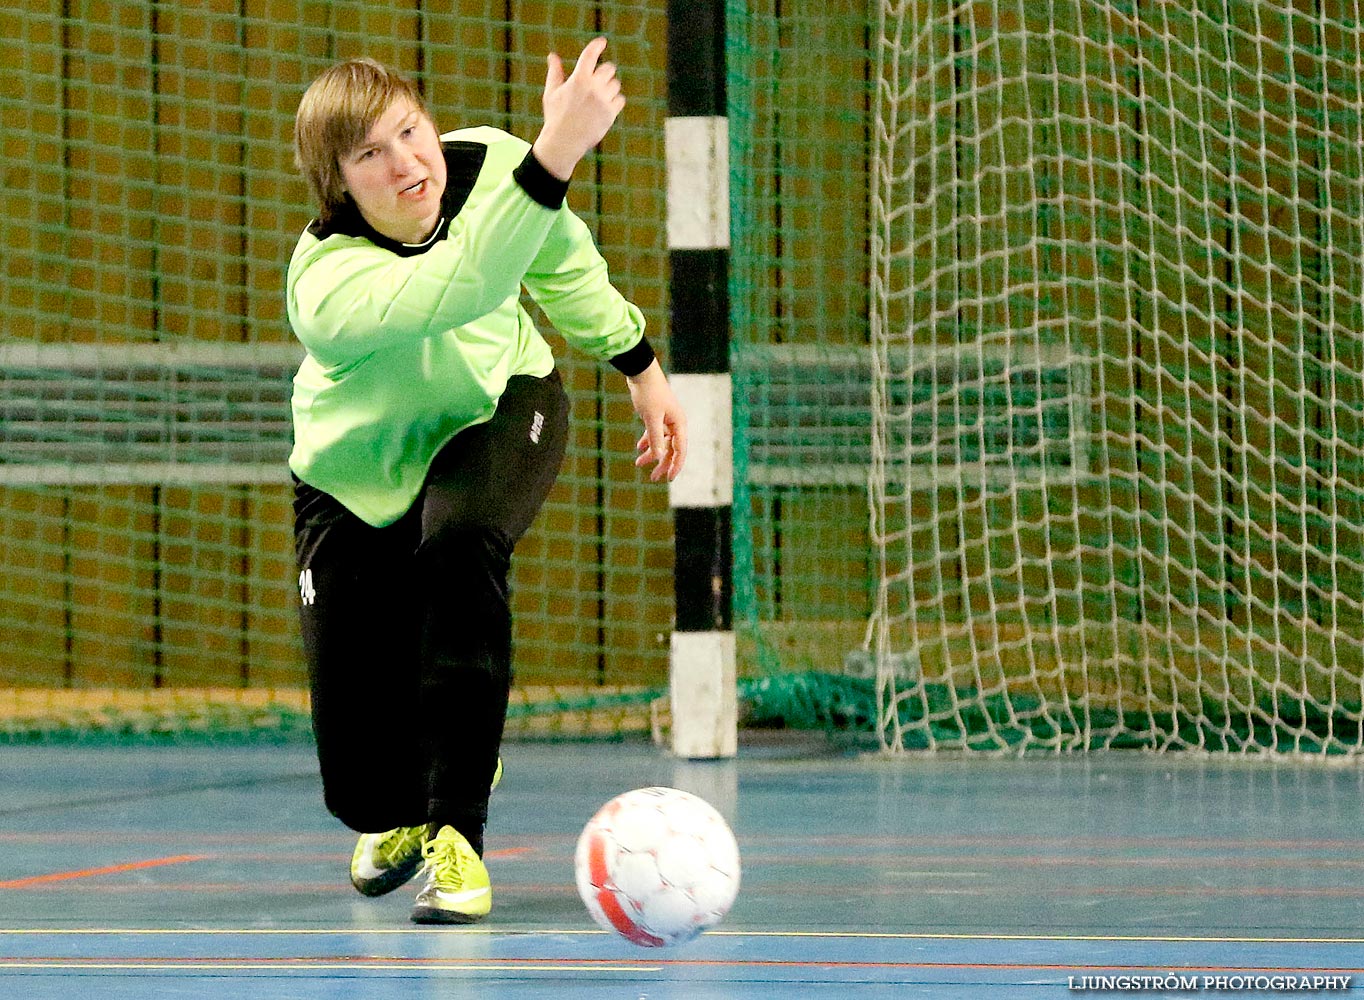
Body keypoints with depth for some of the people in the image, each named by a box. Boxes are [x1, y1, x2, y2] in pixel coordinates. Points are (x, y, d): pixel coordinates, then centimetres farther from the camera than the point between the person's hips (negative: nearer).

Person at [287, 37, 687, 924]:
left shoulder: (489, 161, -22)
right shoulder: (326, 284, -39)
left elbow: (562, 266, 1)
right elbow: (465, 285, -57)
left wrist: (640, 367, 9)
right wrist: (557, 153, -65)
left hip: (499, 409, 2)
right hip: (358, 482, -2)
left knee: (460, 536, -38)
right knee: (365, 784, -4)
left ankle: (457, 831, -26)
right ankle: (406, 812, 40)